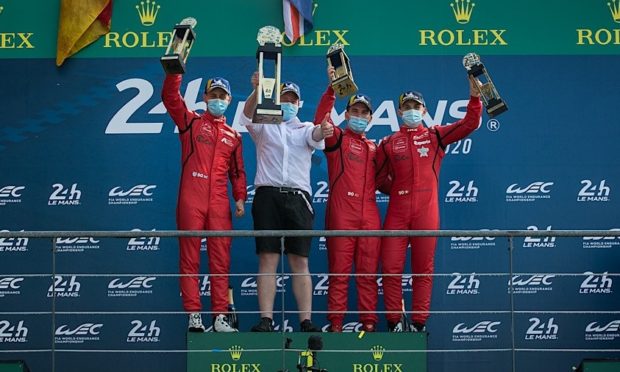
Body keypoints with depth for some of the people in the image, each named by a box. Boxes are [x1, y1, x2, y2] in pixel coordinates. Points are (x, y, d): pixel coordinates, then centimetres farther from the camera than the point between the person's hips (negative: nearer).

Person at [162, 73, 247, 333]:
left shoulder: (233, 136, 19)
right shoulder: (191, 123, 11)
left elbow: (237, 171, 19)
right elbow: (170, 98, -3)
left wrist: (240, 197, 5)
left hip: (219, 203, 3)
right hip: (191, 200, -3)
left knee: (221, 260, 0)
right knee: (190, 258, -3)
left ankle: (220, 316, 1)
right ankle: (193, 314, -2)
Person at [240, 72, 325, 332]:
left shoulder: (305, 128, 18)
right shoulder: (263, 126, 15)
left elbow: (316, 136, -4)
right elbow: (247, 115, -6)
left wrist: (323, 131, -30)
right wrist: (257, 91, -27)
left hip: (298, 196, 1)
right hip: (268, 194, -1)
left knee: (300, 262, -2)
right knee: (268, 259, -6)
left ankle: (306, 321, -5)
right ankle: (266, 320, -8)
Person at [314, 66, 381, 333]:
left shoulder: (373, 147, 22)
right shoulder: (337, 138, 7)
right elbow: (320, 120, -14)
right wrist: (333, 87, -26)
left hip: (369, 215, 5)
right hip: (341, 213, -4)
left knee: (368, 272, 4)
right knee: (339, 271, -3)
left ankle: (369, 323, 7)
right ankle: (335, 324, -1)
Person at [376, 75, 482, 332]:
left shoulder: (435, 136, 10)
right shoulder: (388, 144, 12)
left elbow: (469, 124, 1)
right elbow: (380, 178, 18)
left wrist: (474, 97, -10)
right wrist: (394, 187, 3)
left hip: (426, 212, -1)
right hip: (397, 212, 1)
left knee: (423, 269, 2)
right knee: (391, 268, -4)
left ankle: (419, 323, 7)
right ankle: (394, 322, 4)